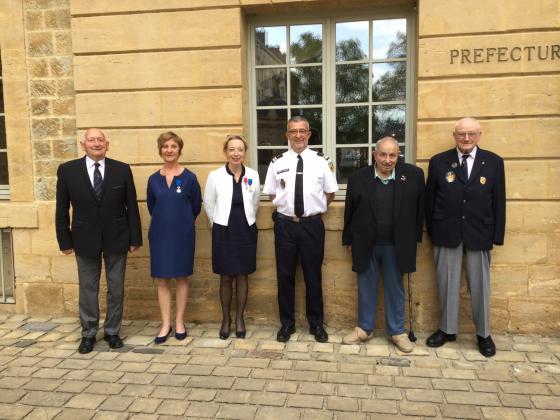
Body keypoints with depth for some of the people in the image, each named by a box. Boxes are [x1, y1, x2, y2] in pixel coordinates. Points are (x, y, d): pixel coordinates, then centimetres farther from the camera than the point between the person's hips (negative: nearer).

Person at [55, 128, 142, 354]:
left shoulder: (122, 170, -3)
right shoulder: (67, 170, -2)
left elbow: (132, 206, -1)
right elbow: (62, 210, 2)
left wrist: (135, 238, -2)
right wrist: (65, 240, 0)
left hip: (116, 238, 0)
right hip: (85, 239, 0)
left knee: (116, 288, 10)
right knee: (87, 288, 10)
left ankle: (112, 331, 26)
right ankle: (88, 334, 27)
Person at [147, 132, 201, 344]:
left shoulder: (189, 177, -4)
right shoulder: (154, 179, 3)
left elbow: (196, 206, 4)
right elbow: (151, 207, 14)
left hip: (182, 235, -2)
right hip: (160, 234, 2)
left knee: (181, 278, 7)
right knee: (162, 279, 4)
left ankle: (179, 322, 20)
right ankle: (166, 325, 15)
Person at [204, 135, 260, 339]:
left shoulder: (253, 175, -2)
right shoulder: (215, 176, -7)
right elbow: (209, 205, 4)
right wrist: (218, 223, 11)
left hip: (246, 230, 1)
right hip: (223, 231, -1)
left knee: (242, 276, 8)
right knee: (225, 278, 6)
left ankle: (240, 318, 22)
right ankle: (226, 319, 22)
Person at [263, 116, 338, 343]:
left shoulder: (322, 161, -1)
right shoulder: (277, 162, 2)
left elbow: (330, 193, 7)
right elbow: (272, 194, 11)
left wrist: (314, 208, 6)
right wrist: (286, 207, 5)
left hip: (312, 224, -1)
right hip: (285, 224, 1)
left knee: (313, 276, 10)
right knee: (285, 276, 9)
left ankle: (316, 324, 26)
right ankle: (287, 323, 25)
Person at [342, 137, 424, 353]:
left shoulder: (414, 175, -6)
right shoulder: (358, 178, -5)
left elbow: (419, 208, 2)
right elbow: (350, 211, 2)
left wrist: (414, 238, 2)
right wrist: (349, 240, 5)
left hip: (396, 245, 0)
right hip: (365, 244, 0)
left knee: (395, 288, 13)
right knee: (366, 288, 12)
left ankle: (397, 331, 28)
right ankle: (364, 328, 28)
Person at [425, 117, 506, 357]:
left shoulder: (494, 162, 2)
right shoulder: (439, 162, 1)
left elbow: (499, 201, 3)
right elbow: (429, 199, 4)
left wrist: (497, 235, -1)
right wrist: (432, 230, 2)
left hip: (480, 234, 0)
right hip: (446, 233, 0)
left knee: (480, 286, 9)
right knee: (447, 284, 9)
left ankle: (483, 334, 26)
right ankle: (447, 329, 25)